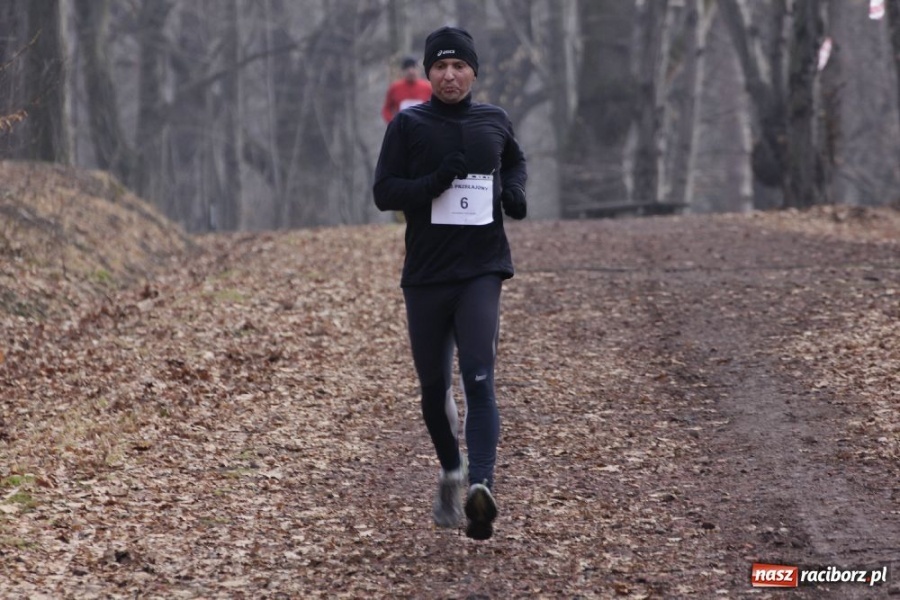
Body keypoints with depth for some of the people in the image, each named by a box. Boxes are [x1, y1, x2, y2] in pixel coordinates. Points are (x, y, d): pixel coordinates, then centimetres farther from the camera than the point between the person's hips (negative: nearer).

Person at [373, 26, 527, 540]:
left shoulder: (495, 122, 7)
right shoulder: (408, 125, 0)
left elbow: (516, 162, 28)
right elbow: (383, 192, -4)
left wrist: (515, 192, 6)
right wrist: (435, 182, -20)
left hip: (482, 271, -1)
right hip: (425, 275, 1)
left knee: (480, 382, -17)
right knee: (434, 388, 11)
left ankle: (482, 489, -29)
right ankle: (452, 474, 36)